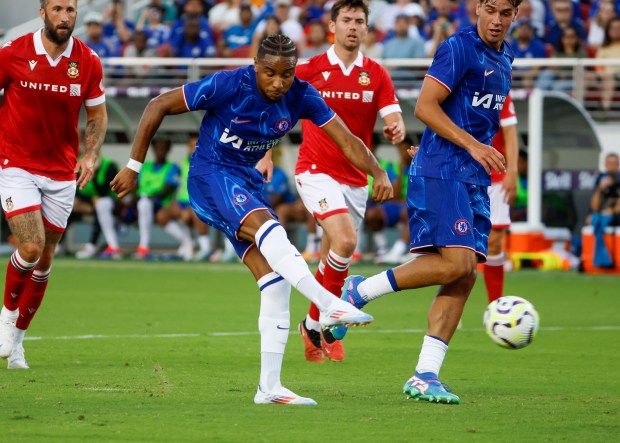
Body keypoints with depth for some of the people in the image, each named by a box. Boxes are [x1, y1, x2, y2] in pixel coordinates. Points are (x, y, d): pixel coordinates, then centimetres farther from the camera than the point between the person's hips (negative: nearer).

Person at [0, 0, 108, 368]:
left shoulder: (88, 62, -5)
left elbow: (98, 115, 8)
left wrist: (91, 155, -8)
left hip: (61, 172, 3)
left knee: (44, 261, 8)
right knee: (31, 247, -19)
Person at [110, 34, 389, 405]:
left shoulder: (301, 97, -7)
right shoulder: (227, 85, -20)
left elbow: (347, 140, -8)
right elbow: (159, 106, -13)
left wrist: (379, 173, -27)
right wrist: (134, 167, -11)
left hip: (248, 182, 6)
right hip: (211, 175, -6)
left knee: (276, 283, -4)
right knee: (267, 226, -35)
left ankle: (269, 386, -1)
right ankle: (329, 305, -50)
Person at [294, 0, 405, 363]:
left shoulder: (376, 75, 4)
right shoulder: (309, 71, -2)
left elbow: (394, 118, -6)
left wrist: (396, 130, -29)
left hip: (356, 179, 4)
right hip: (316, 171, -4)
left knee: (333, 259, 9)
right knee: (346, 240, -24)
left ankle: (316, 332, 25)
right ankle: (317, 322, -12)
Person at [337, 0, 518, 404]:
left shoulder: (504, 57, 17)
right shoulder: (460, 48, -9)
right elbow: (425, 106, -15)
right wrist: (472, 145, -20)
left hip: (475, 181, 8)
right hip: (441, 171, -8)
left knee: (465, 276, -1)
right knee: (456, 263, -21)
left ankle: (425, 376, -1)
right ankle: (360, 291, -5)